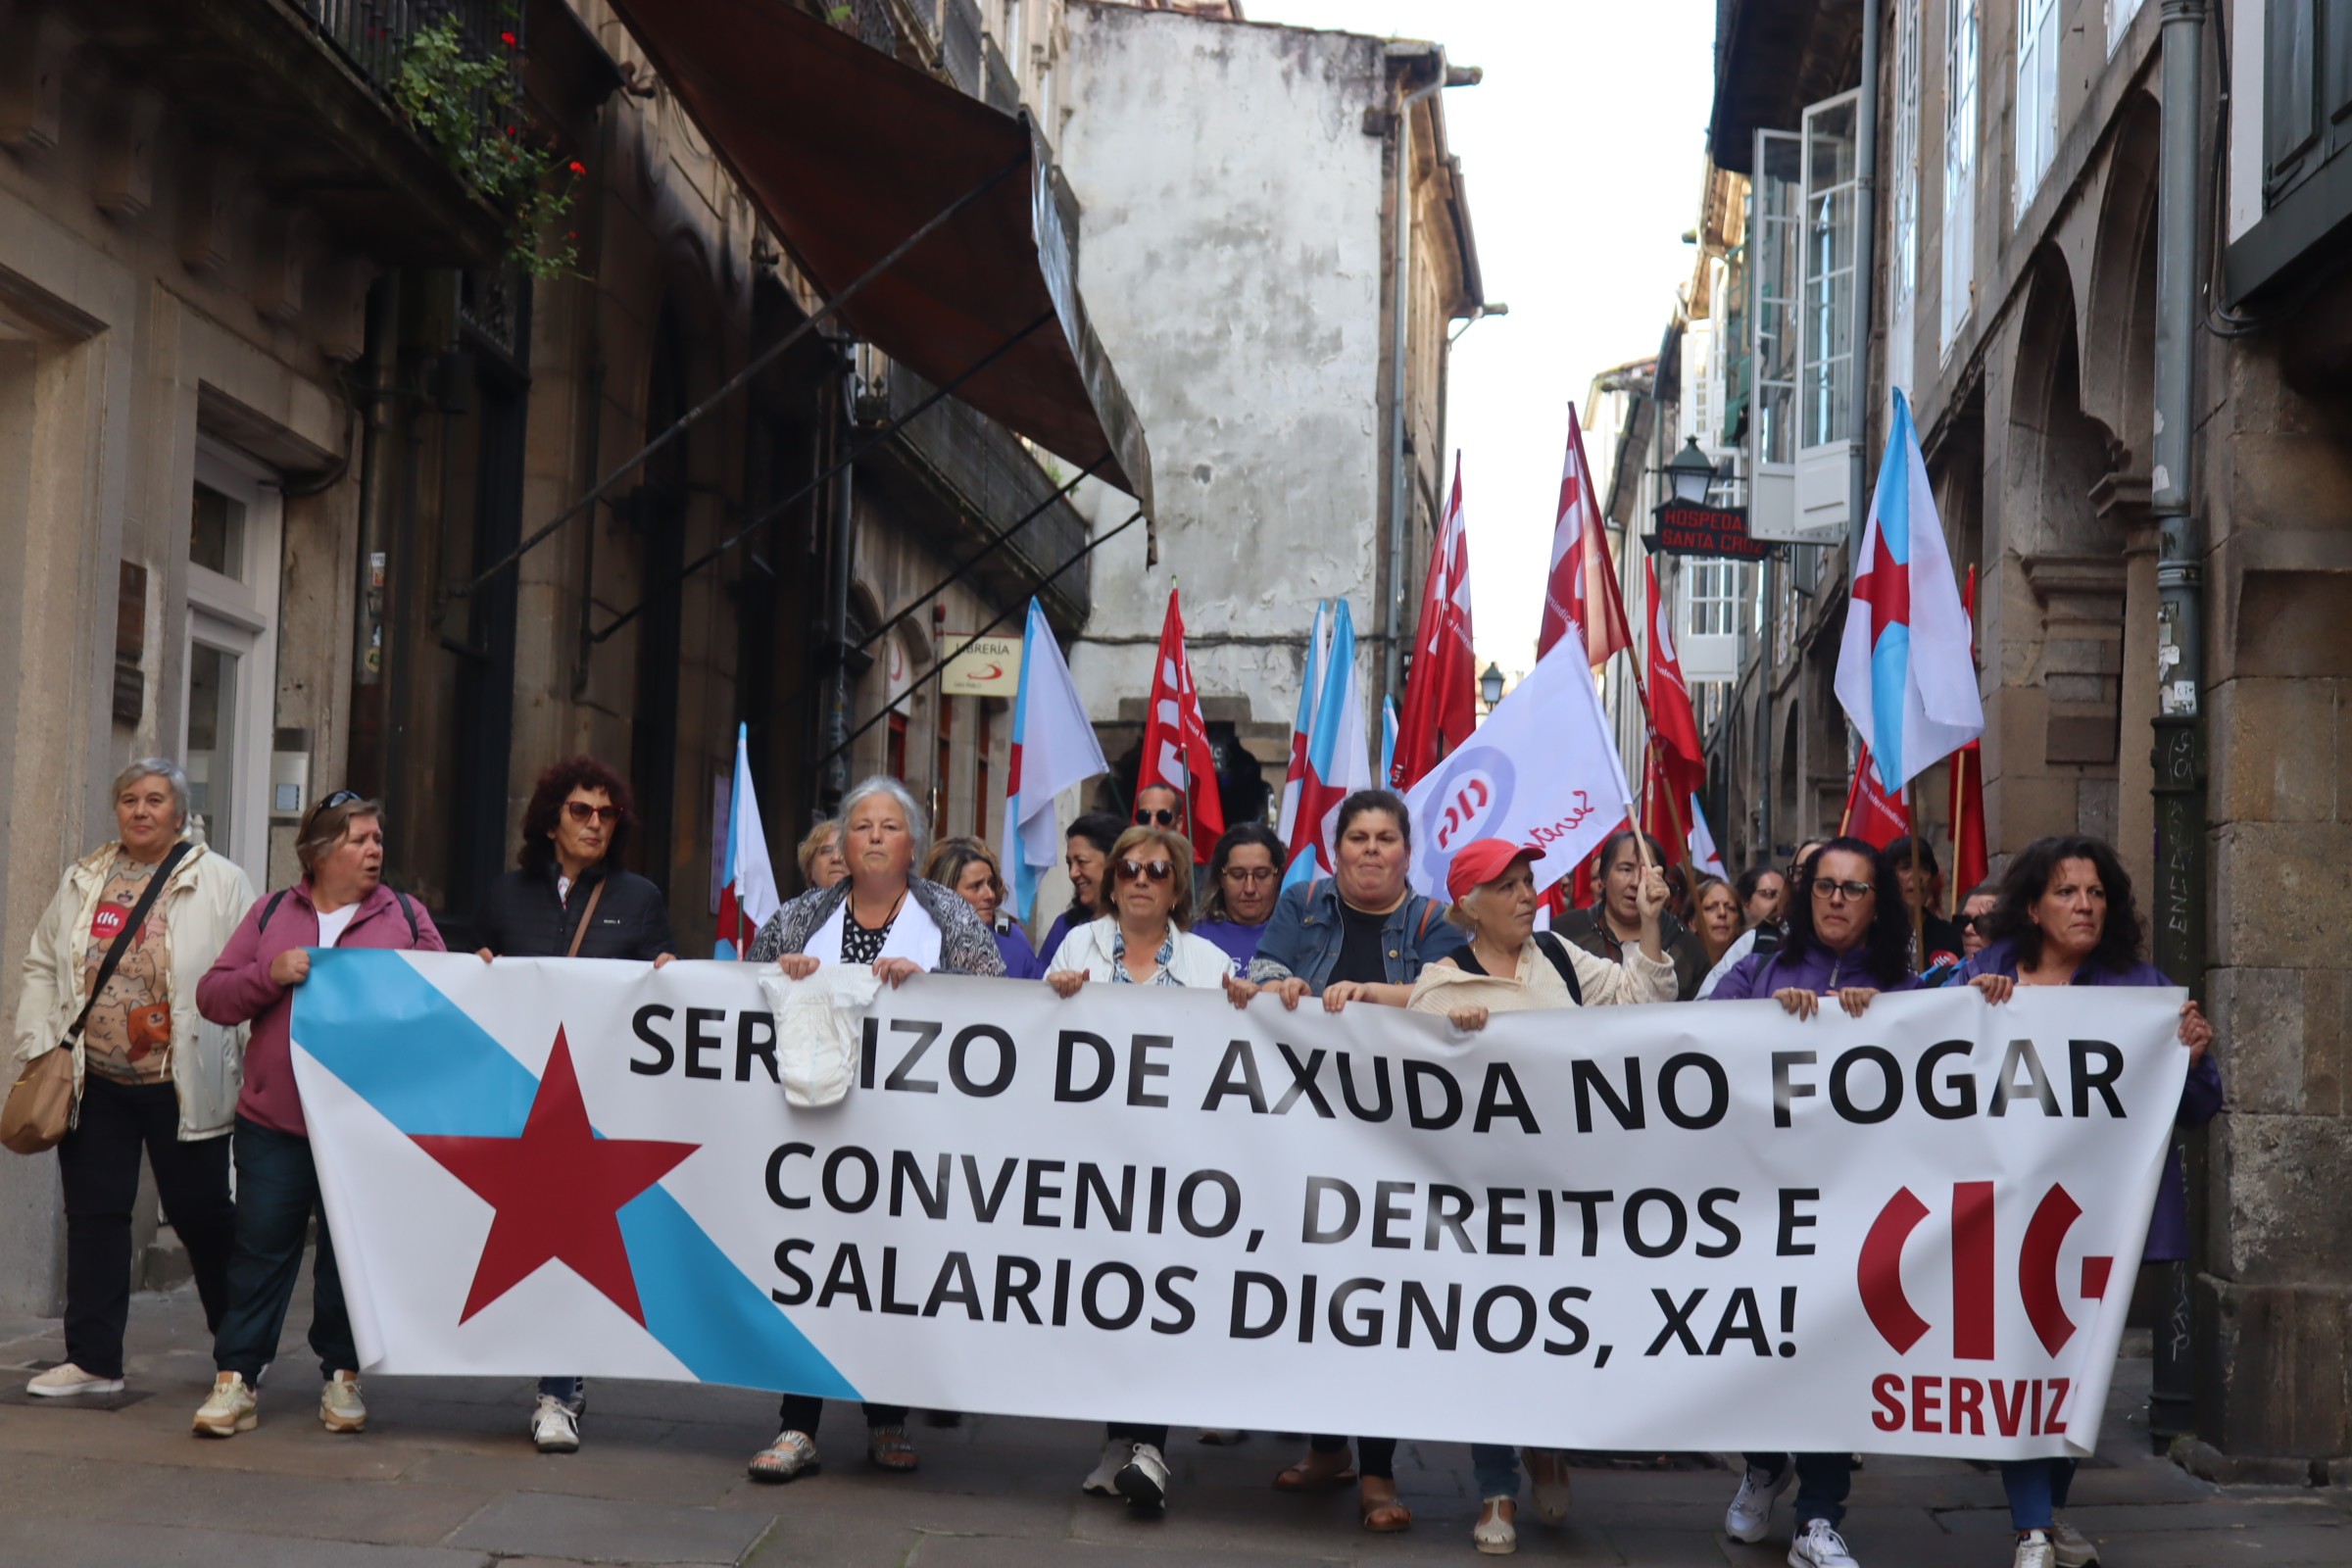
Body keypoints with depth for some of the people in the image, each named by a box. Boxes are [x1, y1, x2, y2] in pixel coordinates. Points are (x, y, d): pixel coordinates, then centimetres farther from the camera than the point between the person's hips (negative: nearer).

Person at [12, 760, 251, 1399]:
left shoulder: (219, 882, -2)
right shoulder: (82, 881, 11)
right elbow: (42, 968, 15)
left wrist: (247, 1071, -10)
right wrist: (38, 1047, 4)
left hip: (183, 1083, -4)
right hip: (95, 1082, 4)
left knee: (201, 1214, 4)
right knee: (93, 1215, 6)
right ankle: (92, 1359, 15)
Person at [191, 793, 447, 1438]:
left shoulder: (407, 917, 6)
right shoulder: (272, 914, 9)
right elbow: (212, 996, 5)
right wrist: (271, 974, -11)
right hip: (274, 1121, 1)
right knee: (260, 1249, 2)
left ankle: (342, 1377, 17)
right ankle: (235, 1381, 8)